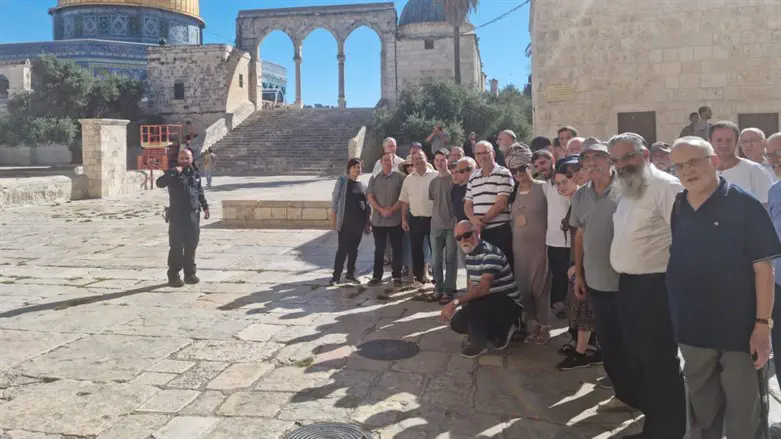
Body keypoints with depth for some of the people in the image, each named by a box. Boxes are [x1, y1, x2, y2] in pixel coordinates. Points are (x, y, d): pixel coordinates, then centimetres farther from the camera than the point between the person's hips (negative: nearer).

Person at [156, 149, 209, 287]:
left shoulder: (195, 175, 11)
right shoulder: (173, 174, -4)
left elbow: (200, 192, 21)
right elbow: (160, 183, -22)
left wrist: (205, 207, 18)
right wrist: (173, 171, -31)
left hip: (193, 215, 5)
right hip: (177, 216, -5)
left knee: (191, 246, 10)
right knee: (176, 247, -3)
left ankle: (190, 273, 21)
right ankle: (173, 275, 3)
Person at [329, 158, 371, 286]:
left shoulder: (362, 184, 11)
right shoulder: (342, 181, -2)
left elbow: (366, 204, 13)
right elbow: (335, 200, -4)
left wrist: (367, 223, 10)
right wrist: (333, 219, -9)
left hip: (359, 222, 4)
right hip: (345, 221, -4)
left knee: (354, 249, 10)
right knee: (343, 249, -6)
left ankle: (350, 274, 21)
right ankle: (336, 276, 1)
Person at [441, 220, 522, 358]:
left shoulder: (490, 253, -26)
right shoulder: (469, 256, 4)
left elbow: (483, 288, -37)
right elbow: (471, 284, 13)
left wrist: (456, 302, -38)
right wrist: (464, 303, -5)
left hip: (509, 305, -9)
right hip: (487, 305, 9)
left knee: (475, 302, -34)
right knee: (457, 322, -2)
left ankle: (478, 343, -12)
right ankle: (502, 331, 11)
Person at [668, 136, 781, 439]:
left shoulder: (744, 205, -10)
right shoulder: (675, 208, 4)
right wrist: (673, 316, 10)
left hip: (738, 328, -4)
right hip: (692, 328, 5)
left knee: (743, 412, 9)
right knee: (701, 408, 20)